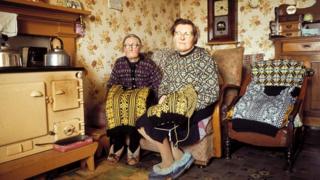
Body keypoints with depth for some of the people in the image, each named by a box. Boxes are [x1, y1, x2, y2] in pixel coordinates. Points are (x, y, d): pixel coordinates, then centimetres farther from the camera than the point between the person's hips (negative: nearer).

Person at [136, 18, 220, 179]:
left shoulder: (204, 59, -9)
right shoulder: (170, 59, 10)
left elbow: (212, 93, -15)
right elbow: (164, 84, 19)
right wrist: (163, 97, -4)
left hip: (197, 107, -7)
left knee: (154, 123, -24)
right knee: (142, 122, -10)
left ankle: (168, 165, 3)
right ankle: (179, 158, -3)